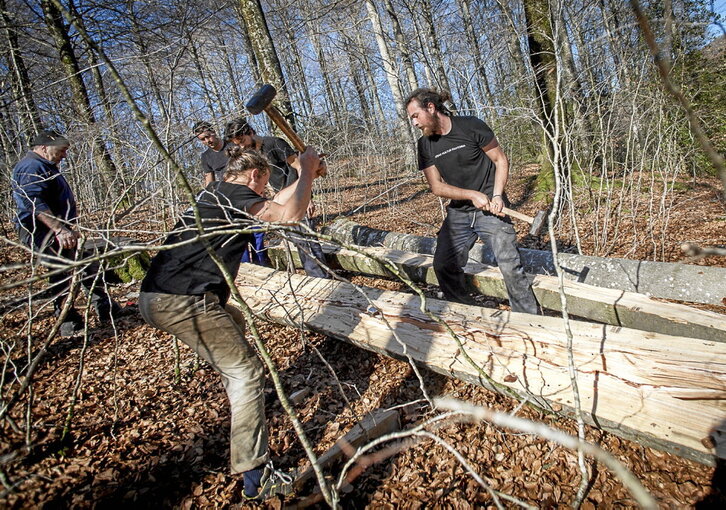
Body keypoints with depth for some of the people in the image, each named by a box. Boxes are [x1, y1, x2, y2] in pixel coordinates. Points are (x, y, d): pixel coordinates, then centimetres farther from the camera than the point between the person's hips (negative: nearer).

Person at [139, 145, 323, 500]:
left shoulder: (213, 192, 21)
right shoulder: (235, 197, -6)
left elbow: (275, 204, 31)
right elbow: (290, 214, -20)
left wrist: (304, 176, 31)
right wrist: (308, 171, -4)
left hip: (153, 297, 10)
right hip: (182, 301, -10)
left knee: (233, 325, 32)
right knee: (246, 372, -5)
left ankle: (243, 402, 49)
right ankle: (255, 476, -6)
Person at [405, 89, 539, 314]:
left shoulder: (471, 127, -10)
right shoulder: (425, 145, 1)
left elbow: (501, 160, -2)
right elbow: (437, 186, -1)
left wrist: (497, 196, -16)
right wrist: (472, 195, -15)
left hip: (490, 209, -4)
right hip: (458, 213, 4)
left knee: (510, 266, -10)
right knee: (443, 265, -2)